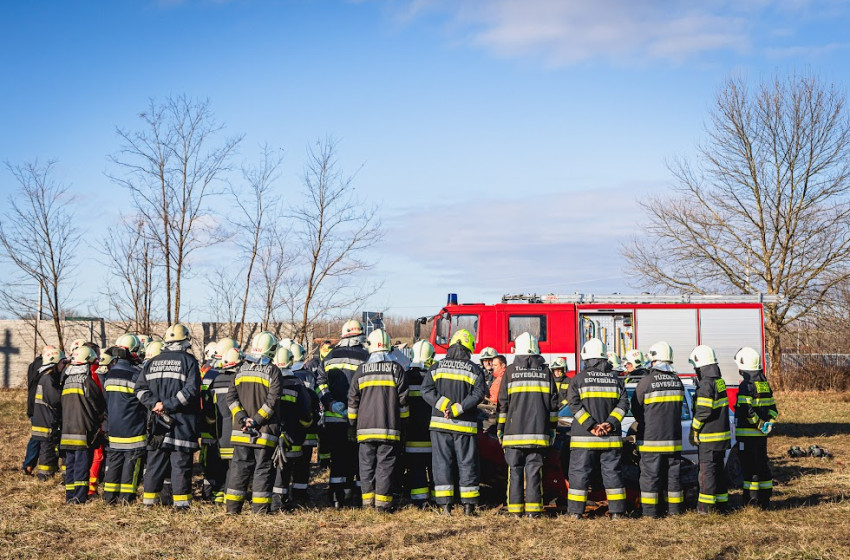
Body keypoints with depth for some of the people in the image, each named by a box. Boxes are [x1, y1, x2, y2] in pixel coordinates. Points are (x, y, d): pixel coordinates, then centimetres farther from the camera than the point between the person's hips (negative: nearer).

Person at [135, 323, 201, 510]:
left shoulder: (152, 362, 10)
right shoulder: (188, 361, -5)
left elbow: (139, 388, 7)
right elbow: (190, 390, -16)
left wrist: (154, 403, -3)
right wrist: (169, 404, -13)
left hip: (157, 419, 4)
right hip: (182, 421, -4)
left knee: (155, 460, 11)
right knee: (181, 461, -1)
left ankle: (150, 497, 14)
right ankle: (181, 499, -2)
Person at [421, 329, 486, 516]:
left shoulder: (437, 367, 6)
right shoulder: (475, 370, 0)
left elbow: (427, 389, -6)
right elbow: (478, 394, -13)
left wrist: (445, 405, -10)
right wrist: (457, 409, -15)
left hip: (440, 423, 1)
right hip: (465, 425, -1)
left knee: (442, 463, 5)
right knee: (467, 464, 7)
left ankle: (445, 505, 1)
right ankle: (468, 505, 7)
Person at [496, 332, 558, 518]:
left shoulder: (510, 371, 0)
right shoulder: (545, 371, 7)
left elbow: (503, 403, 1)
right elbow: (553, 402, 9)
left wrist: (500, 428, 8)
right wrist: (552, 429, 16)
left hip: (514, 431, -1)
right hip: (538, 431, 1)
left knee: (515, 469, 4)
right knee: (534, 468, 4)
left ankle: (515, 508, 3)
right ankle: (533, 508, 1)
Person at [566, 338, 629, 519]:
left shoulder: (579, 379, -1)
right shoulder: (615, 379, 9)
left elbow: (574, 404, -11)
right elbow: (623, 403, 0)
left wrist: (591, 426, -13)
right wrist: (610, 423, -8)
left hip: (584, 437, -3)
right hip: (611, 437, 3)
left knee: (579, 472, 3)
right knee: (612, 472, 8)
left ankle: (576, 511, 1)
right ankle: (617, 511, 8)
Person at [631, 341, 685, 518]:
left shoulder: (647, 381, -12)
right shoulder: (677, 381, 5)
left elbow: (636, 407, -2)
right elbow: (678, 407, 12)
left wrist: (641, 422, 16)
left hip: (651, 437, -5)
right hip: (674, 437, 5)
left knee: (650, 474, 1)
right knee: (673, 473, 12)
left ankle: (650, 510, 1)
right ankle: (675, 509, 17)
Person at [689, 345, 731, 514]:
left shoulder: (706, 384, -17)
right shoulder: (720, 381, 12)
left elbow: (703, 411, -20)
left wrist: (693, 430, -8)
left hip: (709, 436, -9)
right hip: (722, 433, 9)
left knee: (707, 469, -4)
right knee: (718, 468, 15)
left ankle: (706, 506, -2)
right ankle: (722, 503, 20)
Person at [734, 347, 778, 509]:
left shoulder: (746, 385, -14)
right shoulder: (764, 384, 12)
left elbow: (746, 410, -24)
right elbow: (772, 407, 15)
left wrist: (759, 424, -14)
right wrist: (768, 423, 4)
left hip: (747, 433, -8)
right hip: (762, 434, 8)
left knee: (749, 465, -3)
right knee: (762, 464, 13)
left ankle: (751, 499, -1)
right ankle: (765, 500, 18)